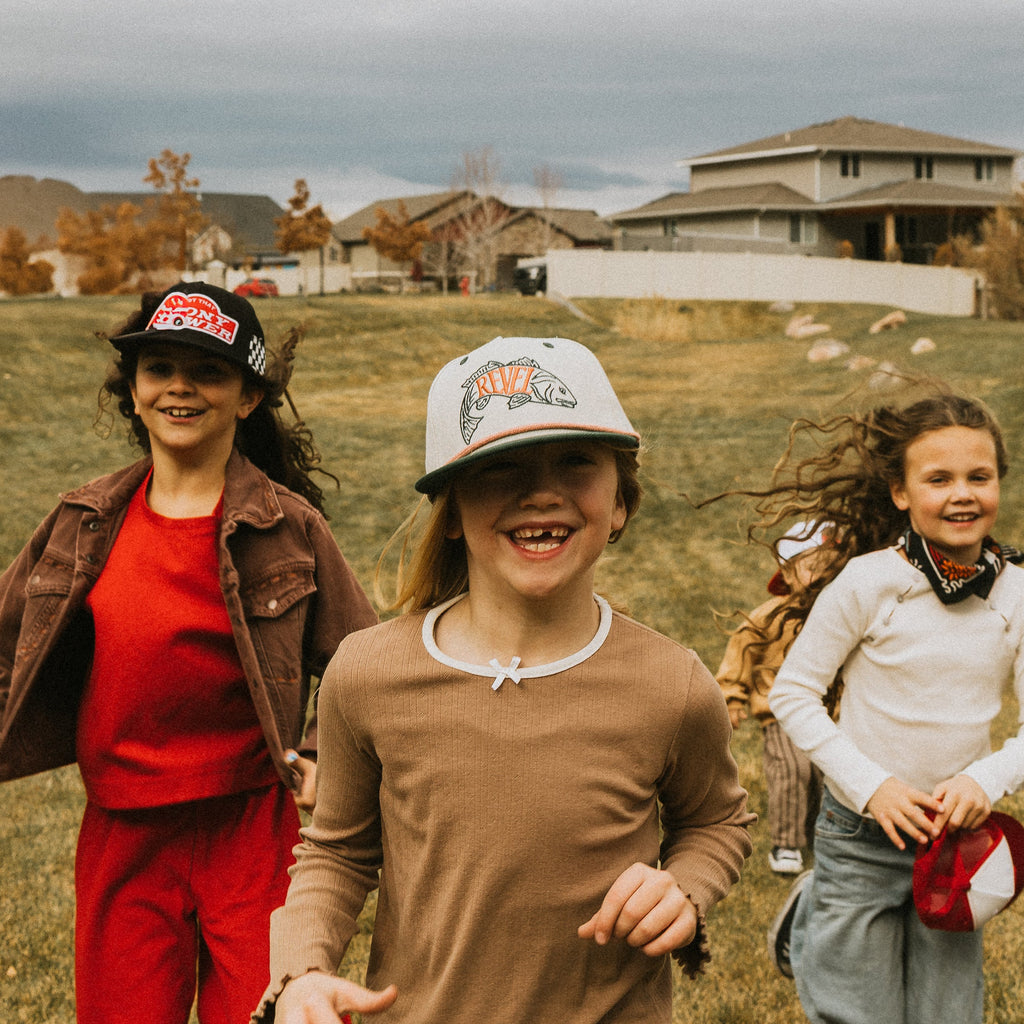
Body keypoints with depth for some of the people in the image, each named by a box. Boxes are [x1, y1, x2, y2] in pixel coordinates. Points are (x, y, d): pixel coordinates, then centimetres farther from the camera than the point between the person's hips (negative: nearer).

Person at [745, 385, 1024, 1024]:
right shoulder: (869, 582, -16)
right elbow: (793, 693, -10)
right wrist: (871, 786, -18)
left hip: (958, 837, 4)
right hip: (864, 834, -3)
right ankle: (810, 915, 34)